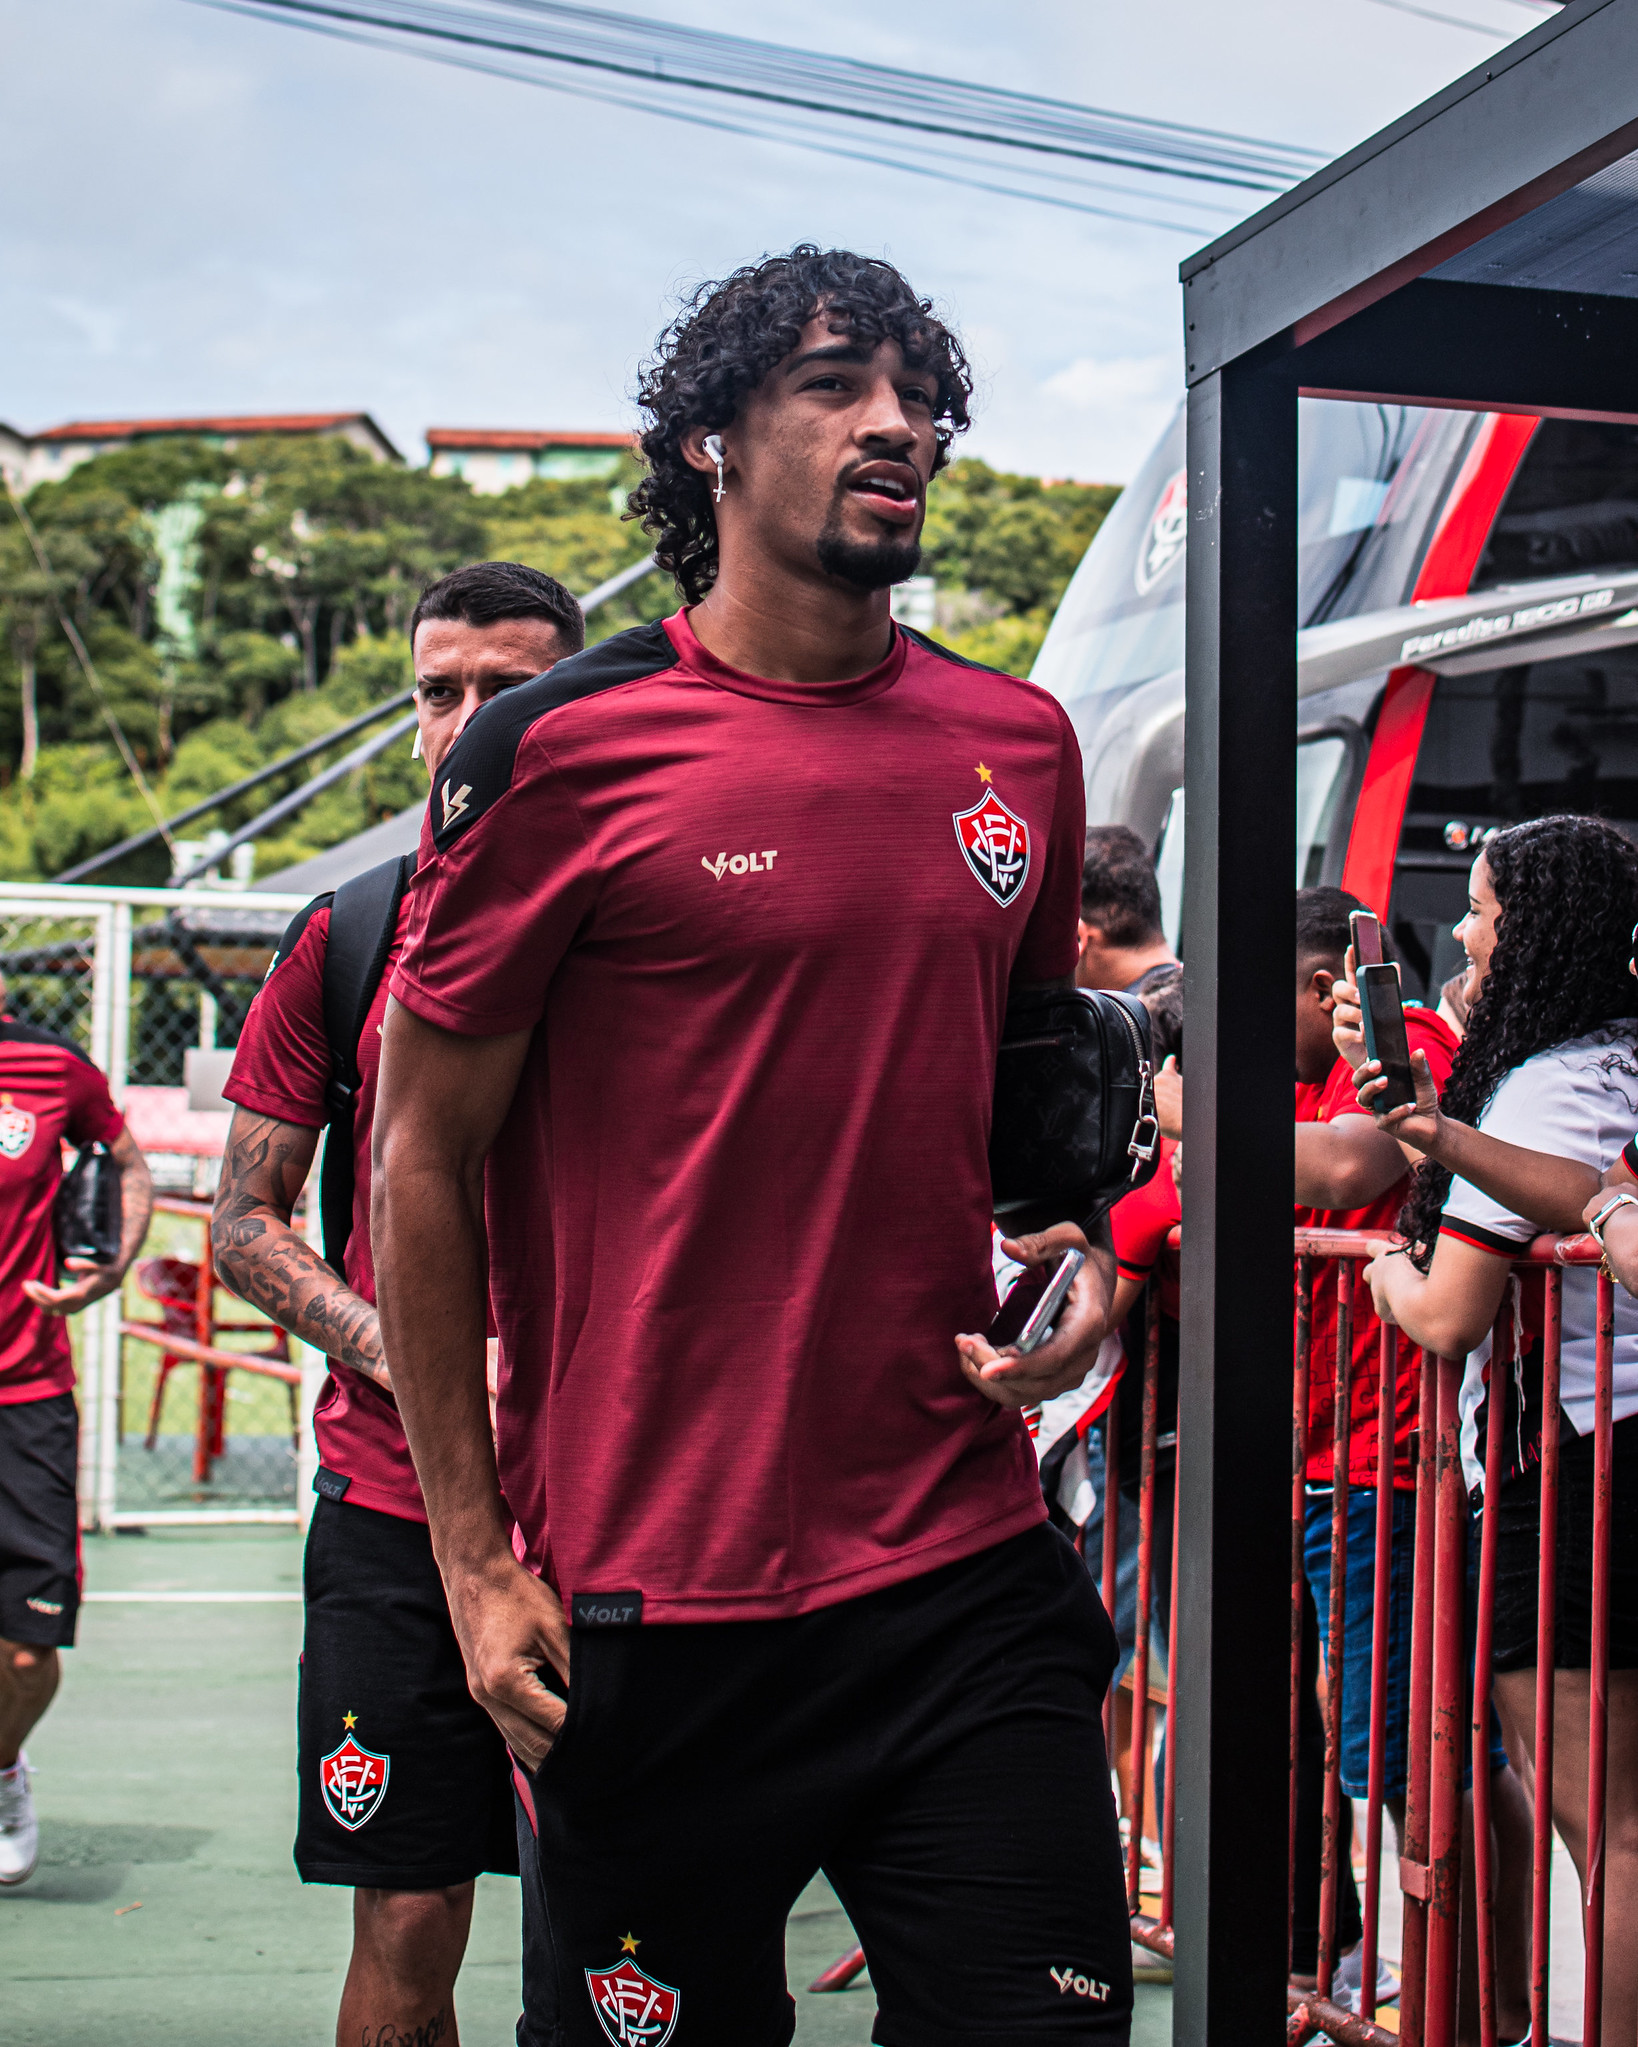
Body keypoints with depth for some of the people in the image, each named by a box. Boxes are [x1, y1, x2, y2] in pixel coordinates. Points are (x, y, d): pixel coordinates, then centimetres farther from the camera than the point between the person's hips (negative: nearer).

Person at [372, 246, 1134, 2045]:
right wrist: (478, 1565, -5)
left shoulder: (1020, 746, 9)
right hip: (652, 1619, -4)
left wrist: (1072, 1256, 4)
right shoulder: (559, 751, -6)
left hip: (974, 1586, 4)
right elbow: (423, 1161, -2)